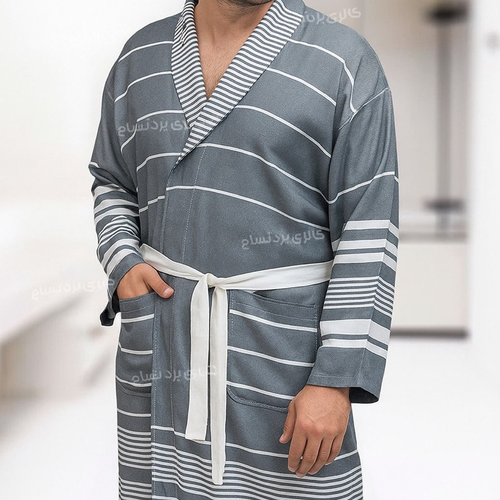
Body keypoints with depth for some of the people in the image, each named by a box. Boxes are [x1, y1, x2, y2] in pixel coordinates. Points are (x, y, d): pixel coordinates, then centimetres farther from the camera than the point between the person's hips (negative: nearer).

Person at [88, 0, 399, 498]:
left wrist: (336, 380, -14)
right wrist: (122, 264, 1)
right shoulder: (139, 57, 9)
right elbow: (110, 181, 21)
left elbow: (368, 233, -9)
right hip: (157, 342, 4)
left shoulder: (345, 60, -5)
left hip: (283, 343, -3)